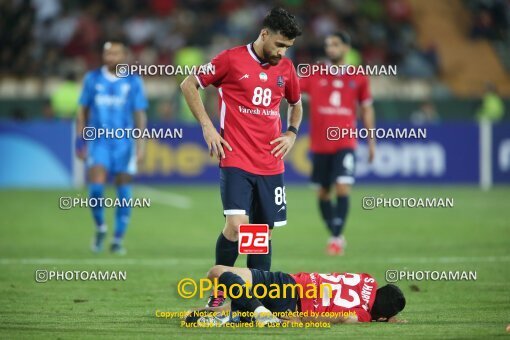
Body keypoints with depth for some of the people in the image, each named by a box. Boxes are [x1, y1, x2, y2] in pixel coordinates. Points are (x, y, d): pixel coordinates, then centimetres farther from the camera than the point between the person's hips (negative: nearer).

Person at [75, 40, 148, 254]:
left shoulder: (133, 82, 1)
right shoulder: (92, 79, 5)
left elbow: (140, 115, 2)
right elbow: (82, 111, 10)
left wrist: (140, 145, -6)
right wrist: (80, 141, 6)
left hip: (124, 142, 0)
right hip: (98, 142, 0)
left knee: (124, 193, 1)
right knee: (96, 187, -15)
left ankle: (118, 240, 11)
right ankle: (100, 228, 9)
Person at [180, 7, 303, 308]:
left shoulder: (286, 68, 9)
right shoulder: (232, 60, -6)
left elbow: (296, 104, 28)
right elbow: (189, 85, 3)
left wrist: (292, 133, 10)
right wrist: (207, 127, -4)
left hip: (271, 165, 5)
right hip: (236, 159, -5)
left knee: (264, 232, 5)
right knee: (237, 226, -18)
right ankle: (218, 291, 0)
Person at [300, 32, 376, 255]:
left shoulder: (358, 78, 3)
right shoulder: (314, 75, 2)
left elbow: (367, 108, 12)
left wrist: (371, 140, 12)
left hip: (345, 143, -2)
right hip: (320, 144, 2)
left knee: (343, 187, -15)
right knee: (323, 192, 7)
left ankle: (337, 238, -10)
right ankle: (335, 235, 23)